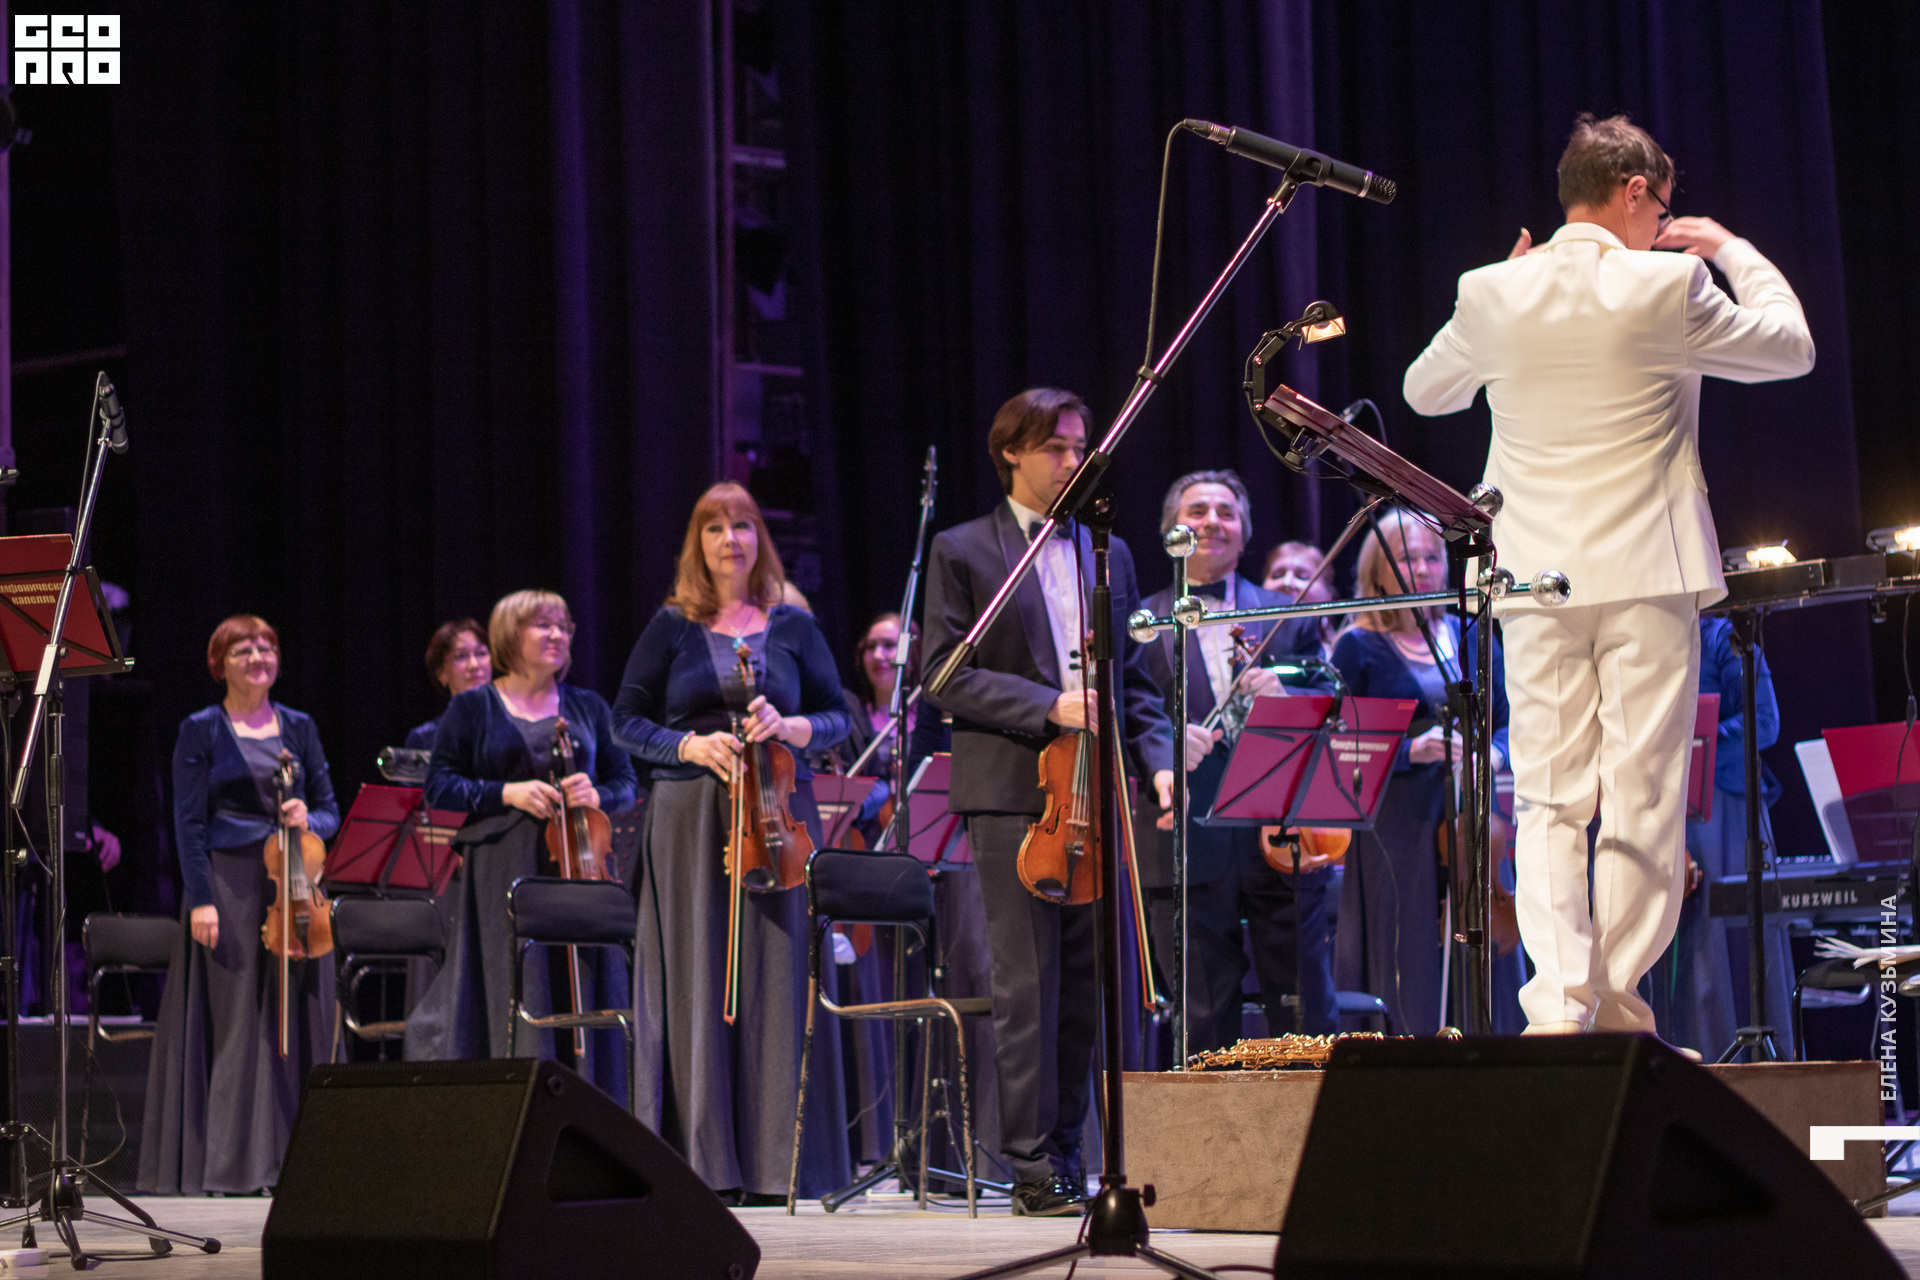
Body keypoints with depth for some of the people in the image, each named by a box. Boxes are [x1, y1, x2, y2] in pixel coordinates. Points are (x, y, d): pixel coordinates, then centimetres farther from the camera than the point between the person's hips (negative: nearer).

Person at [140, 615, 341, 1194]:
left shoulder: (299, 727, 13)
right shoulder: (201, 731, 2)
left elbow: (329, 809, 14)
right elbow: (189, 822, -3)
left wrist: (308, 820, -10)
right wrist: (200, 899, -13)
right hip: (229, 884, -4)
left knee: (298, 1021, 2)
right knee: (233, 1021, -5)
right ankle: (230, 1164, -2)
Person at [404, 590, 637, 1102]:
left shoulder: (587, 706, 16)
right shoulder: (473, 707, 8)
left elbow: (626, 781, 15)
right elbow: (439, 787, 3)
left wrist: (596, 795, -8)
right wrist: (508, 793, -12)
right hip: (501, 876, -2)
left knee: (580, 996, -3)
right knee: (510, 1005, -8)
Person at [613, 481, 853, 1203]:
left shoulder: (793, 627, 10)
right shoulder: (671, 627, 8)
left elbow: (837, 719, 11)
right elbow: (628, 720, 7)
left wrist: (788, 726, -10)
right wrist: (690, 745, -10)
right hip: (688, 820, -1)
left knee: (776, 978, -3)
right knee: (695, 980, -4)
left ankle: (771, 1162, 0)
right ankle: (702, 1159, -2)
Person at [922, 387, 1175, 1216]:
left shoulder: (1109, 554, 18)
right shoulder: (962, 552, 3)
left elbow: (1133, 677, 18)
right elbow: (945, 675, -4)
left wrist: (1157, 759, 2)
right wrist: (1048, 707, -15)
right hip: (1012, 795, -5)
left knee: (1086, 986, 5)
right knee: (1028, 986, -6)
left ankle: (1066, 1156, 13)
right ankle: (1033, 1170, -2)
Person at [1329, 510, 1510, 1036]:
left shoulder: (1471, 639, 14)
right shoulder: (1358, 648, 2)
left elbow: (1507, 720, 15)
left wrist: (1492, 752, -6)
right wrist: (1410, 751, -17)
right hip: (1397, 831, -4)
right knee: (1412, 988, -6)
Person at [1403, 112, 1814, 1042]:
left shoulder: (1491, 295, 0)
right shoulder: (1666, 286, -8)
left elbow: (1425, 392, 19)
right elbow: (1792, 347, 6)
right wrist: (1730, 250, 18)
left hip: (1535, 580, 3)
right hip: (1648, 570, -2)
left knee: (1548, 800, 4)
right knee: (1643, 794, 5)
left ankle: (1559, 1004, -7)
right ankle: (1616, 998, 9)